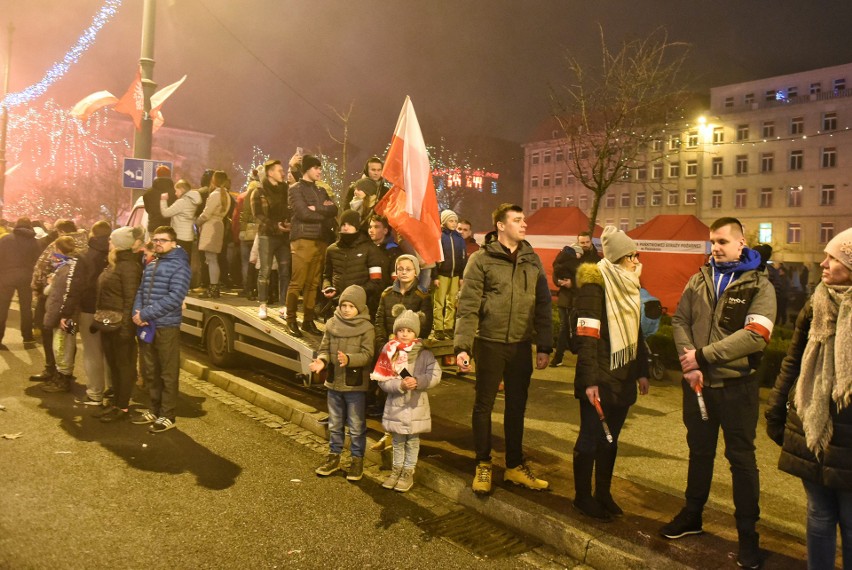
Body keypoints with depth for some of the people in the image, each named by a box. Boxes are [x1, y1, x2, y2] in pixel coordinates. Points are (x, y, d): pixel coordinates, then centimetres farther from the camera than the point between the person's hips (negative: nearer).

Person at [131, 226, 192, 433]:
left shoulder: (179, 265, -10)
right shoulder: (150, 264, 16)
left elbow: (174, 297, -19)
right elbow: (141, 291, 15)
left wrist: (146, 314, -19)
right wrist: (137, 312, -5)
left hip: (167, 327, -8)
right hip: (146, 326, 8)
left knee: (168, 374, 1)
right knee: (149, 372, 15)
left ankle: (168, 415, 10)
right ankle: (155, 410, 28)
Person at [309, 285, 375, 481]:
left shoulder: (366, 328, -11)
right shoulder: (332, 324, 0)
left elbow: (367, 355, -17)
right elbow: (325, 349, 3)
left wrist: (348, 359, -33)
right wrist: (322, 360, -18)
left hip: (355, 385, -4)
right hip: (334, 382, 4)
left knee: (356, 426, 7)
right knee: (335, 423, 19)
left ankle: (357, 460, 23)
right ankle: (334, 456, 34)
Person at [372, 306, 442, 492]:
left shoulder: (424, 354, -7)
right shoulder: (389, 352, -5)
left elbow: (435, 375, -14)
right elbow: (382, 380, -9)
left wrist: (418, 381, -27)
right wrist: (400, 385, -23)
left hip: (416, 405, -1)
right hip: (396, 405, 1)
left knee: (412, 441, 10)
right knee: (398, 440, 17)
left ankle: (408, 472, 25)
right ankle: (397, 469, 33)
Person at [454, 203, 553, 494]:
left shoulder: (532, 260, 7)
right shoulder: (482, 260, -5)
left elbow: (543, 305, 9)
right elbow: (467, 307, -9)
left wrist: (544, 346, 6)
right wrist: (462, 346, -16)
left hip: (521, 346, 4)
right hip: (490, 344, -4)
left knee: (517, 407, 14)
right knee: (483, 405, 7)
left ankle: (515, 466, 29)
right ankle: (483, 465, 24)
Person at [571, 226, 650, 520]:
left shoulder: (629, 286, 10)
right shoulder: (594, 284, -15)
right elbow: (586, 336, -20)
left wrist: (642, 370, 16)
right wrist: (589, 380, -23)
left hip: (623, 377, 8)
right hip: (600, 379, -7)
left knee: (610, 437, 15)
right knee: (591, 437, 4)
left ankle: (603, 493, 29)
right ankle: (582, 496, 19)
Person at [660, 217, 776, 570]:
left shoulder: (759, 285, -7)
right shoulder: (698, 280, 6)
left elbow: (755, 336, -19)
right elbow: (680, 321, 2)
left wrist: (703, 355, -21)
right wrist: (689, 363, -12)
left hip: (737, 385, -4)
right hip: (697, 382, 4)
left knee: (741, 458, 6)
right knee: (699, 451, 17)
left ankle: (747, 532, 21)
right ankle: (692, 515, 33)